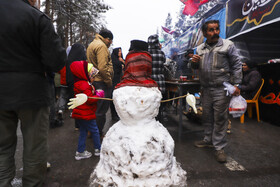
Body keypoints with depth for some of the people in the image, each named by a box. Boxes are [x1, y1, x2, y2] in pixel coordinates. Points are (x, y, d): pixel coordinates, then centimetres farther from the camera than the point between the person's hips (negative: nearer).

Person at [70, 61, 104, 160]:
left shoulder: (82, 83, 13)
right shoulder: (84, 85, -21)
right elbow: (90, 99, -25)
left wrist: (95, 92, 3)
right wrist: (99, 95, -14)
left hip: (80, 114, 10)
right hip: (86, 114, -10)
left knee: (83, 132, 17)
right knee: (95, 130, 5)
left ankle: (80, 152, 26)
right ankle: (98, 149, 20)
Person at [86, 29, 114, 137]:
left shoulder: (91, 45, 20)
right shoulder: (101, 46, -13)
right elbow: (103, 67, -24)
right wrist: (109, 81, -14)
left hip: (93, 80, 10)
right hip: (102, 82, -10)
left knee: (95, 107, 19)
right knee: (101, 109, -1)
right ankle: (98, 134, 9)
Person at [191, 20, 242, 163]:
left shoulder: (227, 45, 0)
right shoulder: (200, 49, 11)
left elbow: (236, 65, -1)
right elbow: (196, 67, 20)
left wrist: (236, 84, -8)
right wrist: (194, 62, -3)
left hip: (221, 89, -4)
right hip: (205, 89, 5)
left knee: (220, 118, -1)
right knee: (207, 117, 15)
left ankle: (219, 147, 10)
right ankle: (208, 140, 32)